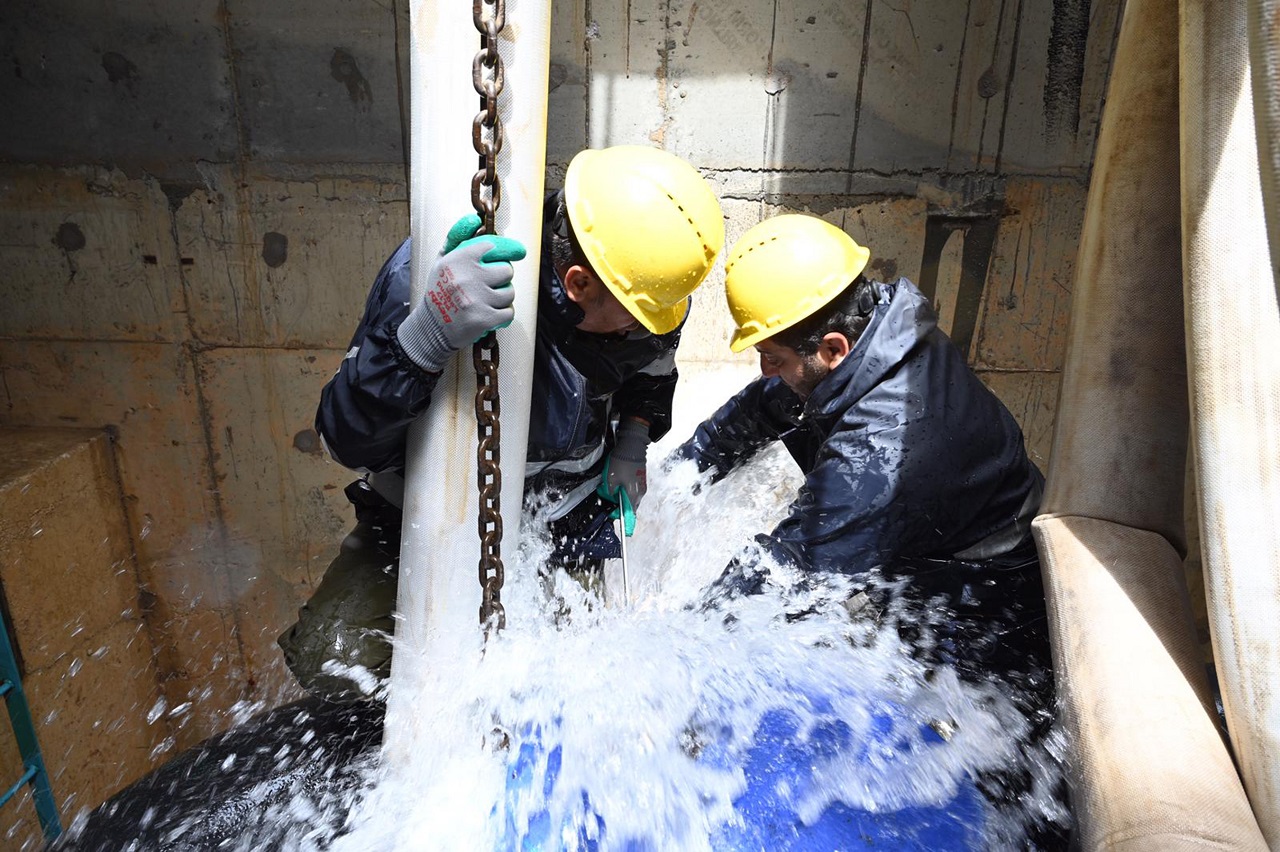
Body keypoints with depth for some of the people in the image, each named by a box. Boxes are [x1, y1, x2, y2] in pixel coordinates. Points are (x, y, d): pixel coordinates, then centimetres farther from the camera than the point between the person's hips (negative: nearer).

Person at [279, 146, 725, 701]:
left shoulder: (639, 287, -16)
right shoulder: (428, 275, -31)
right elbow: (349, 442, -33)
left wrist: (630, 447, -2)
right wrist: (425, 335, -49)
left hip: (564, 519, 3)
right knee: (334, 664, -17)